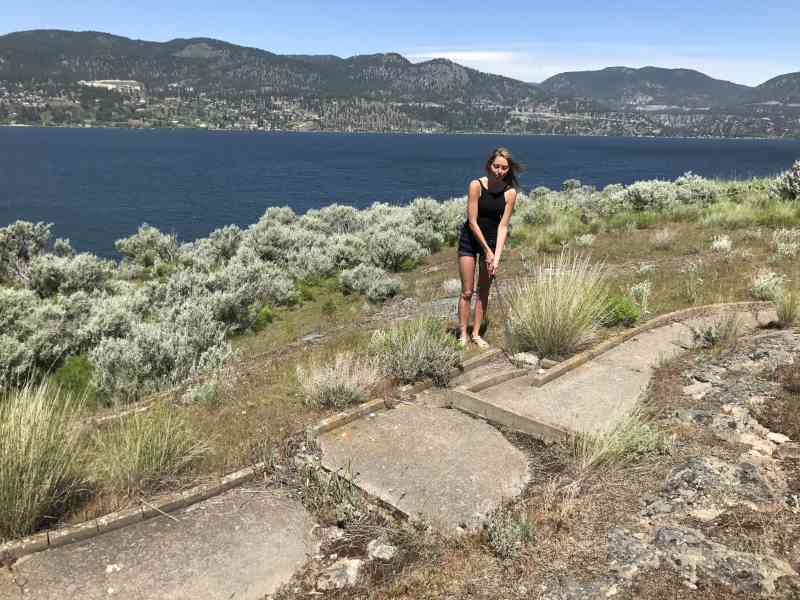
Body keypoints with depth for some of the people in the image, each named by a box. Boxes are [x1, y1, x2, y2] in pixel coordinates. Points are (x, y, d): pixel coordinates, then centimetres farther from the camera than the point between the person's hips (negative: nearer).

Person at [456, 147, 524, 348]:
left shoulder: (510, 192, -11)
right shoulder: (476, 185, -19)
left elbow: (503, 226, -12)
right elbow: (472, 222, -18)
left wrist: (497, 256, -20)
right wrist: (487, 250, -17)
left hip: (492, 240, 3)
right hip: (470, 240, -3)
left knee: (484, 291, 9)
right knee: (467, 292, -1)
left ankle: (476, 334, 19)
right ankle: (463, 334, 9)